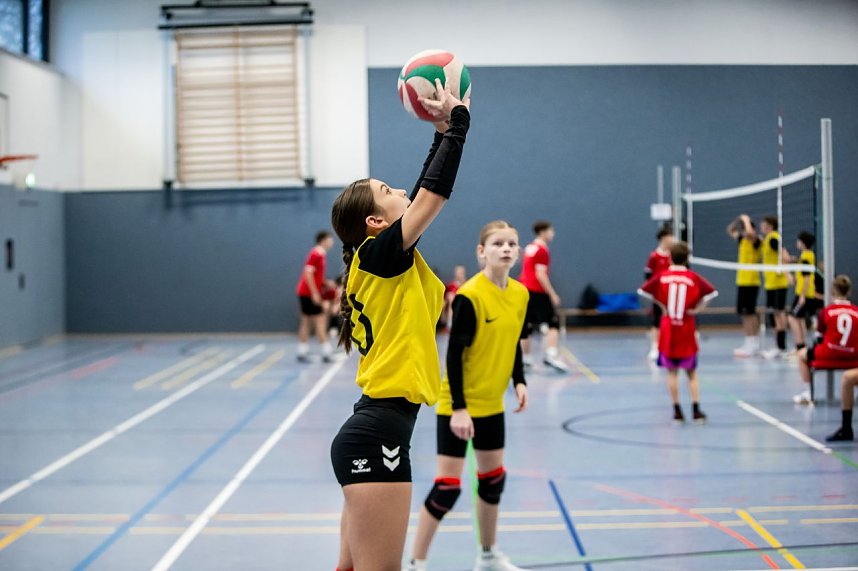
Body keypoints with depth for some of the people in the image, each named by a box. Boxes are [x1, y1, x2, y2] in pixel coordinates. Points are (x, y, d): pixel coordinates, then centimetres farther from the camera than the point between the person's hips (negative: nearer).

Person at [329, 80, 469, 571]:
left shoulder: (381, 260, 14)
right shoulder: (381, 253, -9)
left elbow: (427, 191, 25)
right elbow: (437, 191, -11)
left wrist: (443, 132, 26)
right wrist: (457, 121, -2)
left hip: (369, 436, 10)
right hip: (376, 437, -10)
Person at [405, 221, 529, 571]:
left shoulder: (520, 294, 2)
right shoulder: (469, 295, -20)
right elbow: (454, 353, -20)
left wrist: (519, 382, 2)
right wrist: (458, 408, -23)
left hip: (491, 403, 7)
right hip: (459, 405, -7)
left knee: (493, 479, 17)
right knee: (447, 486, -8)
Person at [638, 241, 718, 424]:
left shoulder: (662, 277, -3)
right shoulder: (693, 277, -6)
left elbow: (644, 291, -3)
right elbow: (710, 294, -12)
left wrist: (663, 305, 3)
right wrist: (696, 308, -3)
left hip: (668, 330, 0)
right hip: (686, 330, 0)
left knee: (672, 372, 9)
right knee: (692, 373, 10)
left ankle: (677, 412, 8)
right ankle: (696, 410, 2)